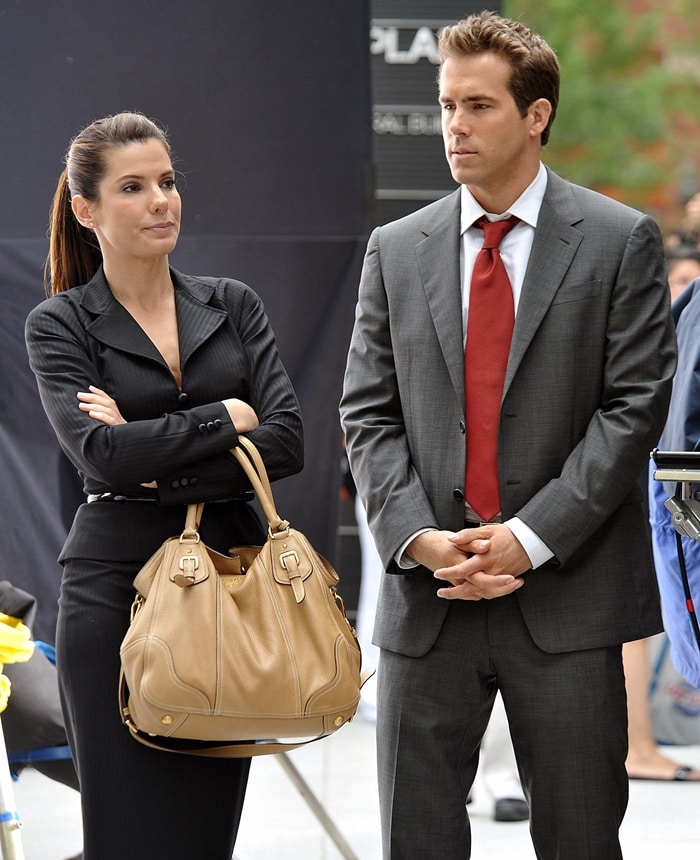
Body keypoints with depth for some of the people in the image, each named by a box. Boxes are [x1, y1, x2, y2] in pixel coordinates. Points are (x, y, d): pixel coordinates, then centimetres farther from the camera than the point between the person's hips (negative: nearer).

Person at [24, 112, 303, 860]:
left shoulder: (231, 306, 10)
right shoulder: (59, 326, 1)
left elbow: (288, 440, -4)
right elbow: (102, 453, -15)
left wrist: (159, 465, -13)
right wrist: (226, 419, -8)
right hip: (118, 591, -3)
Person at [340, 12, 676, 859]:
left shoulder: (620, 241, 0)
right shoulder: (396, 251, 10)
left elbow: (634, 406, -6)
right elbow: (369, 414, 7)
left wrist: (529, 537, -14)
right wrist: (419, 538, -9)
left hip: (566, 594, -3)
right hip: (426, 598, 3)